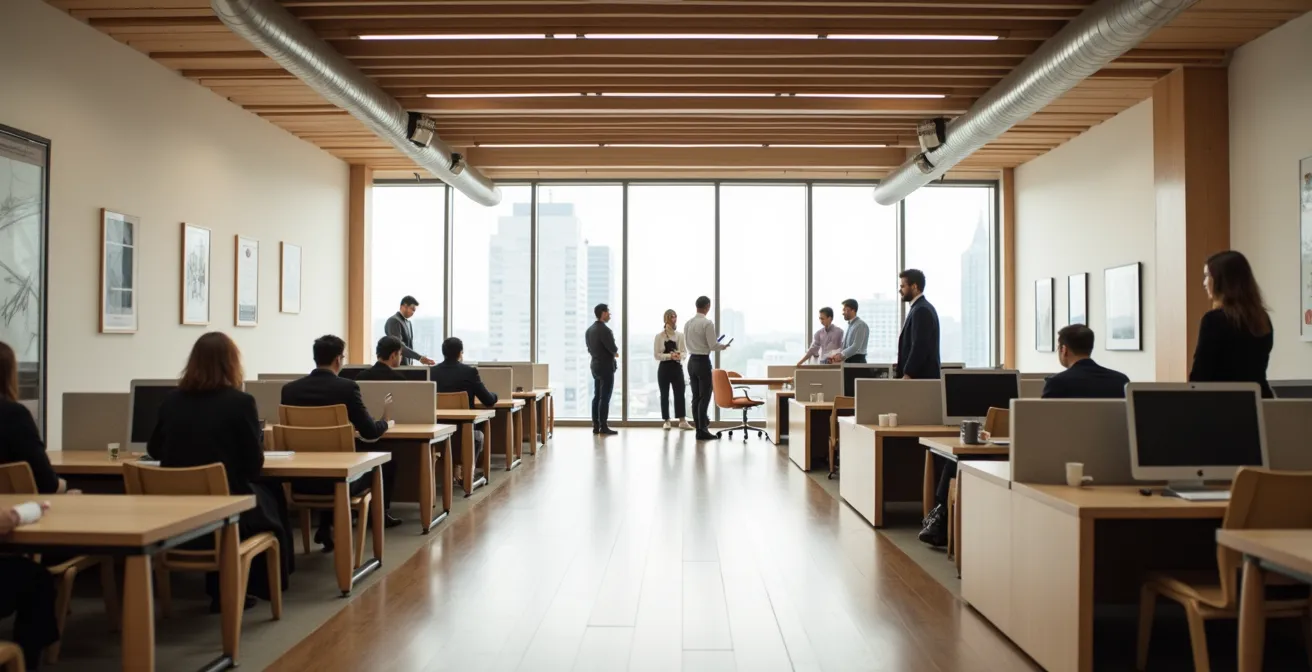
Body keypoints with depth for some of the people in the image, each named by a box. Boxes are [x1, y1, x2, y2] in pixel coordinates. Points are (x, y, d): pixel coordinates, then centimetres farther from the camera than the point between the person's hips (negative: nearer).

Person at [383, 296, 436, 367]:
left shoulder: (408, 322, 17)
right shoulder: (393, 321, -12)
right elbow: (399, 346, -24)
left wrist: (411, 363, 8)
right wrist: (419, 357, -30)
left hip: (407, 365, 8)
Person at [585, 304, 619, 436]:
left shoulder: (589, 330, 10)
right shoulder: (605, 330, -19)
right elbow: (613, 349, -19)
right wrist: (615, 353, 4)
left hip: (595, 366, 9)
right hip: (606, 367, -9)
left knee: (596, 397, 10)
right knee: (605, 398, -6)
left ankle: (596, 427, 12)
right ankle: (603, 428, -4)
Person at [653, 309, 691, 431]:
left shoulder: (680, 335, 4)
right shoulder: (659, 336, -3)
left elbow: (684, 352, 5)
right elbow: (657, 355, -6)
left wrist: (679, 356, -18)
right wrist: (670, 356, -20)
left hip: (677, 367, 2)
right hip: (664, 368, -2)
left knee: (680, 393, -1)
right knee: (664, 395, 5)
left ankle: (682, 421, 1)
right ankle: (666, 421, 12)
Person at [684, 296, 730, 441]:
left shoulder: (687, 323, 7)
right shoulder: (707, 323, -14)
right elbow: (713, 346, -16)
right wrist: (723, 346, 5)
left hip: (692, 361, 7)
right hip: (703, 362, -7)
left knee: (696, 397, 9)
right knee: (704, 397, -3)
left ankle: (698, 428, 12)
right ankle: (702, 431, -2)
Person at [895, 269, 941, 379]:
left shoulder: (921, 310, -15)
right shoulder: (922, 308, 17)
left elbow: (920, 346, -22)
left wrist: (907, 375, -21)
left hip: (920, 376, -10)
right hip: (921, 375, 10)